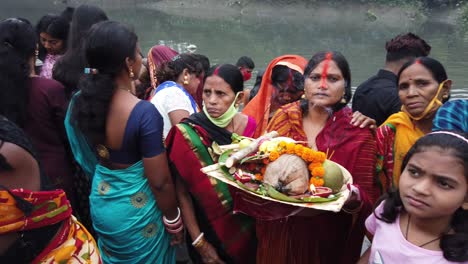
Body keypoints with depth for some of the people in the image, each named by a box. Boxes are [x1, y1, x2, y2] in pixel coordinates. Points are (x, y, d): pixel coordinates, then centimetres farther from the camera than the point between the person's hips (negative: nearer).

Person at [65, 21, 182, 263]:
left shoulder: (79, 102, -10)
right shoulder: (144, 113, -29)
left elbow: (85, 156, 7)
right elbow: (159, 181, -22)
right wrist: (173, 219, -6)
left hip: (101, 203, 6)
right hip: (135, 210, -6)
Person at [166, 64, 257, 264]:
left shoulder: (252, 127, -10)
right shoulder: (188, 134, -19)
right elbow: (182, 192, -16)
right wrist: (199, 243, -16)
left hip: (248, 227, 3)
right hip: (208, 230, -3)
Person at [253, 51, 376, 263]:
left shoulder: (358, 132, -10)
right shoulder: (283, 117, -5)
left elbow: (367, 200, -8)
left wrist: (352, 199, -29)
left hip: (327, 241, -1)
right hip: (277, 233, 2)